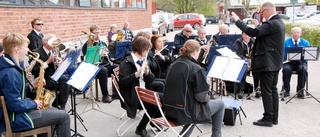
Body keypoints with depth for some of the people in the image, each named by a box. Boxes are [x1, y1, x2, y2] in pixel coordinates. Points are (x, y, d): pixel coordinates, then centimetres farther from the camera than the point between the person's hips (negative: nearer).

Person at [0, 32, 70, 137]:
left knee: (53, 111, 25)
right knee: (63, 116, -8)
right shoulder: (10, 73, -26)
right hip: (15, 119, -11)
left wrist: (30, 86, 5)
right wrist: (34, 104, -12)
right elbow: (15, 105, -28)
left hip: (15, 113, 11)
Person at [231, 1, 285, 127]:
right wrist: (259, 25, 17)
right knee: (273, 90, 13)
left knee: (266, 91, -3)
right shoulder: (278, 22, 13)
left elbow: (252, 32, -27)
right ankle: (274, 117, 20)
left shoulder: (271, 23, -19)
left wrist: (238, 20, -19)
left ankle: (268, 119, 4)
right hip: (275, 62, 10)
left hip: (267, 62, -10)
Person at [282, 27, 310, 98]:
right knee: (286, 69, -33)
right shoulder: (286, 42, 5)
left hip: (301, 62, 1)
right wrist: (287, 58, -23)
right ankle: (286, 90, -18)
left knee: (303, 70, -32)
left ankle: (300, 91, -19)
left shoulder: (305, 43, 9)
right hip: (289, 62, -1)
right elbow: (283, 55, -1)